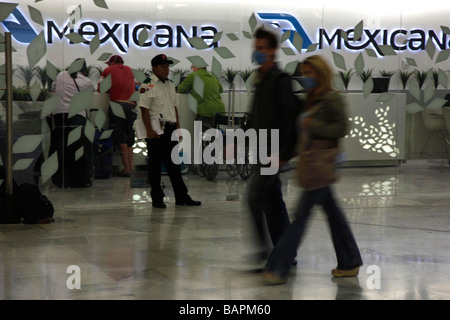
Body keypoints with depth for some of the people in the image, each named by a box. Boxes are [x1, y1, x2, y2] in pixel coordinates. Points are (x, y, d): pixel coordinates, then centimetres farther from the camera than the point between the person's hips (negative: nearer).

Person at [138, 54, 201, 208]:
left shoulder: (170, 85, 17)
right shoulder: (148, 86, -7)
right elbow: (144, 109, -12)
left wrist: (178, 127, 15)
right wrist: (149, 131, -17)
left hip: (170, 128, 7)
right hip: (156, 129, -7)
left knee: (174, 163, 10)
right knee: (155, 165, 0)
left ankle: (181, 196, 14)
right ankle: (157, 198, 7)